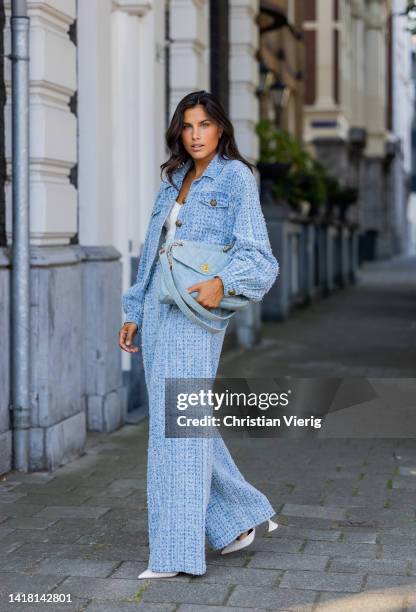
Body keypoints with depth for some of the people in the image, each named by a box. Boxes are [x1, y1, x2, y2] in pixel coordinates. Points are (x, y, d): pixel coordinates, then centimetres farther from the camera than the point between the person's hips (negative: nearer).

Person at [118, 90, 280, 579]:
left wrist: (223, 282, -27)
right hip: (158, 309, 8)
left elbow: (255, 251, -9)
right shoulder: (174, 181, 18)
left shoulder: (236, 177, -1)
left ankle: (175, 552, -7)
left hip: (195, 310, -7)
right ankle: (237, 521, 23)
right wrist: (135, 314, 16)